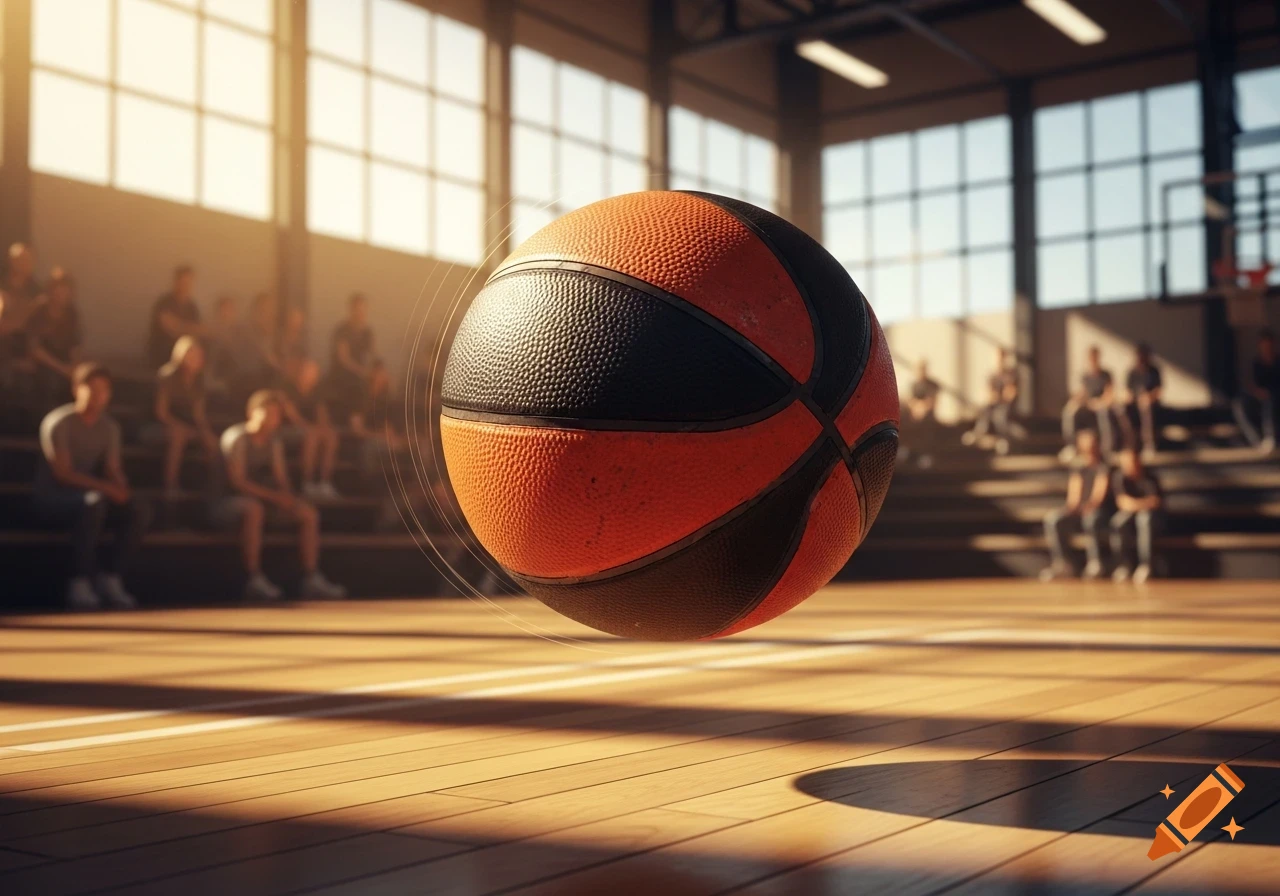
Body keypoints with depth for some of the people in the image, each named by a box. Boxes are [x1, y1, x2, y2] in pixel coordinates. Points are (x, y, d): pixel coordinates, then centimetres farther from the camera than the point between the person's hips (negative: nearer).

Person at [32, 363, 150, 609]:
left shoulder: (110, 427, 6)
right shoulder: (58, 422, -12)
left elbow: (112, 468, 5)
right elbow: (62, 472, -19)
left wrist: (121, 487, -19)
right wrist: (105, 488, -29)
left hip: (88, 495, 6)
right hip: (53, 498, -6)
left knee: (137, 511, -21)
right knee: (94, 502, -38)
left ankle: (110, 577, -12)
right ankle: (80, 582, -31)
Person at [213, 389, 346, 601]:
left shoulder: (273, 440, 9)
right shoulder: (236, 437, -14)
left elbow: (280, 476, 8)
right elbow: (237, 480, -20)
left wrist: (287, 496, -15)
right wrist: (273, 496, -26)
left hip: (262, 497, 8)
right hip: (229, 500, -7)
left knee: (309, 514, -9)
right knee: (254, 509, -41)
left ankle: (312, 580, -10)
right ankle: (254, 580, -37)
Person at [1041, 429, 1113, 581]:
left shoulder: (1103, 469, 2)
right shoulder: (1078, 471, 18)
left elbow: (1099, 494, -13)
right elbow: (1074, 497, 10)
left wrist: (1089, 505, -33)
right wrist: (1071, 506, -13)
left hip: (1099, 511, -5)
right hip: (1079, 512, 5)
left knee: (1090, 518, -43)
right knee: (1051, 520, -25)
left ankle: (1095, 563, -34)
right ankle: (1061, 563, -25)